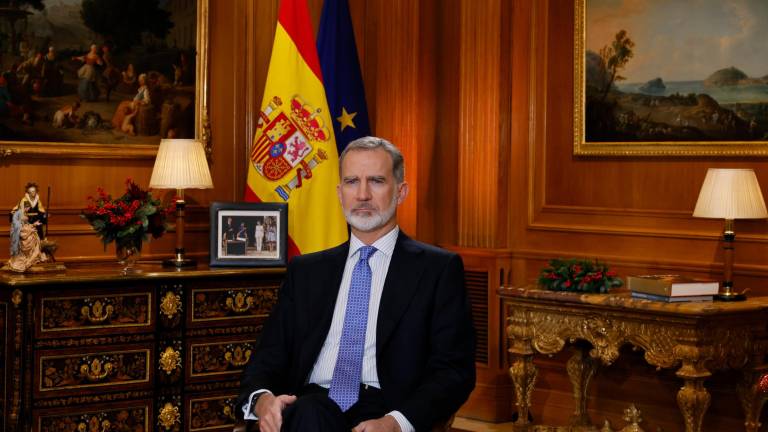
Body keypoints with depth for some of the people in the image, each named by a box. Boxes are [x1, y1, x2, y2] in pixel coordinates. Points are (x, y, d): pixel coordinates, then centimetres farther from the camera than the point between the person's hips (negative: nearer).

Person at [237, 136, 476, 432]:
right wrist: (262, 398, -10)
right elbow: (267, 357, 15)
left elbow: (455, 370, 0)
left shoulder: (438, 269, 9)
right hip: (310, 406, 2)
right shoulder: (305, 270, 21)